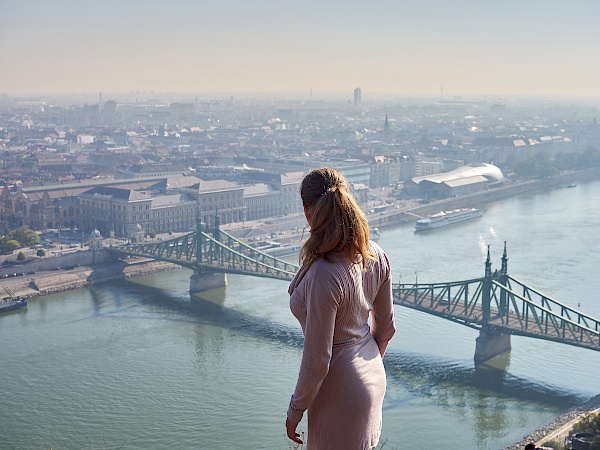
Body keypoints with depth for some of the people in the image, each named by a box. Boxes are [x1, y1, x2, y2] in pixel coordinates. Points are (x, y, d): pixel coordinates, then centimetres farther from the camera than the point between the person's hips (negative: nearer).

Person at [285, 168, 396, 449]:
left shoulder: (323, 275, -32)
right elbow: (386, 327, 6)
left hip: (340, 390, -8)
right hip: (373, 376, 8)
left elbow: (316, 360, -25)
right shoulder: (375, 255, -8)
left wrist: (295, 410, -10)